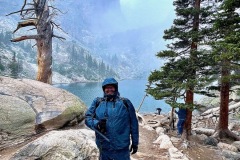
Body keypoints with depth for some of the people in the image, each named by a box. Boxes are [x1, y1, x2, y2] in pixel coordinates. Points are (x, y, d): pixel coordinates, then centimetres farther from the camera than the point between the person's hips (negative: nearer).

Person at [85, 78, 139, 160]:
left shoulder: (125, 103, 0)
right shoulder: (97, 102, 3)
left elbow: (133, 124, 4)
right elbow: (87, 118, 0)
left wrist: (135, 142, 7)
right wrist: (97, 124, -20)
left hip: (122, 148, -1)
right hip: (104, 148, 1)